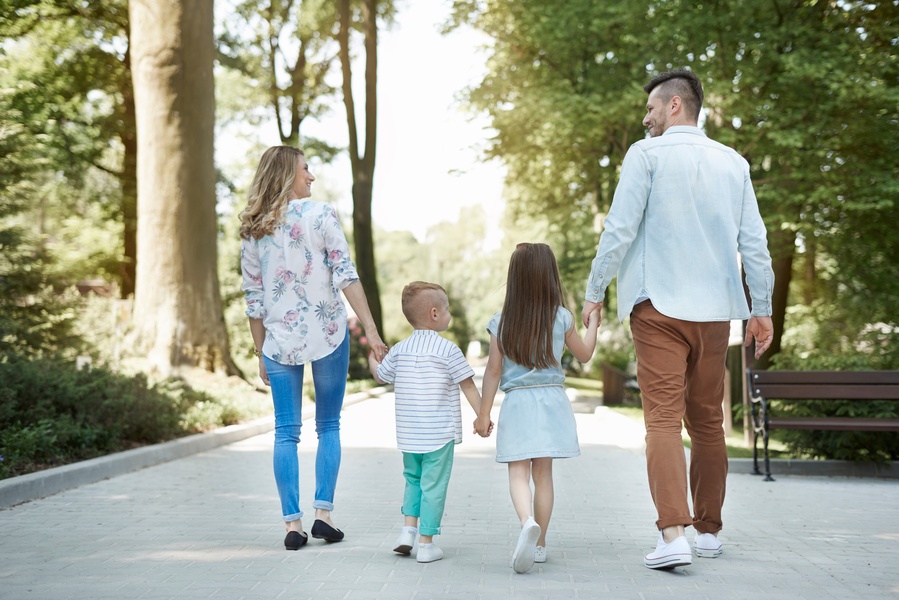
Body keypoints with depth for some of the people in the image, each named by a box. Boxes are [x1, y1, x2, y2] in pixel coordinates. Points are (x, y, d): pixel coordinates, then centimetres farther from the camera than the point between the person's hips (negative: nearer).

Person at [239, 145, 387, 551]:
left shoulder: (252, 231, 5)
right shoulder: (320, 214, -6)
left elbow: (253, 300, 6)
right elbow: (346, 276, -11)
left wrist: (260, 354, 13)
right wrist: (371, 331, -10)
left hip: (279, 340, 3)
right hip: (327, 335, -2)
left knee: (286, 432, 6)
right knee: (329, 426, 11)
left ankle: (292, 523, 3)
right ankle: (323, 512, 5)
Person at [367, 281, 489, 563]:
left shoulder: (399, 350, 4)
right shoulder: (448, 349, -8)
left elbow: (381, 376, 19)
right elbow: (468, 386, -5)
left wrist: (372, 358, 40)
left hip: (408, 434, 5)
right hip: (440, 433, -5)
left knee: (414, 479, 22)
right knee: (433, 485, 1)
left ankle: (408, 529, 9)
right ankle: (426, 543, 4)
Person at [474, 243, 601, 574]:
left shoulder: (501, 322, -4)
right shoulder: (561, 318, -3)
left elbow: (493, 371, -3)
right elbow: (584, 354, 12)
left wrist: (483, 414, 4)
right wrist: (593, 324, 29)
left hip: (516, 404, -1)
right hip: (551, 401, 2)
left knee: (518, 473, -3)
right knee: (543, 473, 9)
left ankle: (528, 522, -32)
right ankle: (539, 544, 17)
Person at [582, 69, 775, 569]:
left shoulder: (648, 154, -3)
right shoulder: (733, 163, 10)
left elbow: (620, 228, -8)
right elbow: (754, 241, 8)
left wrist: (595, 292, 1)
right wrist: (762, 309, 13)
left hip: (659, 306, -4)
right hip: (716, 309, 5)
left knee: (663, 419, -7)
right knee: (708, 421, 13)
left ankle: (674, 534, -19)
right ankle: (709, 530, 21)